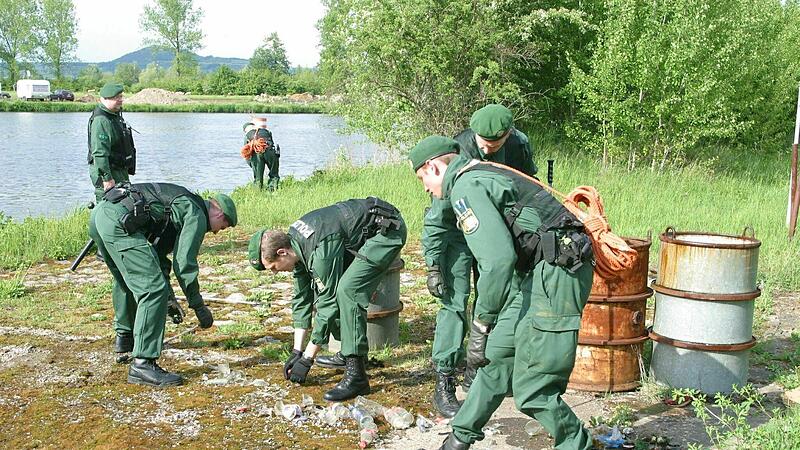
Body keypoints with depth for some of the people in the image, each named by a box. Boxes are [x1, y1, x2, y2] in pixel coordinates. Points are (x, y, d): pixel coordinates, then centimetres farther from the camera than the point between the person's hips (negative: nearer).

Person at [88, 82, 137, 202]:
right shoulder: (101, 120, -19)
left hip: (120, 171, 10)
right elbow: (99, 153, -25)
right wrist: (107, 178, -27)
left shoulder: (116, 115, 16)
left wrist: (128, 170, 27)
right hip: (107, 172, -10)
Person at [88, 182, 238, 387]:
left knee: (126, 279, 32)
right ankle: (143, 364, -13)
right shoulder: (197, 216, 3)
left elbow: (159, 254, 36)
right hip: (118, 221, -11)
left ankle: (124, 336, 49)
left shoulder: (181, 206, 30)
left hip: (99, 213, 11)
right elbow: (184, 264, -5)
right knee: (154, 289, -11)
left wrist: (170, 299, 38)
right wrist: (199, 306, 6)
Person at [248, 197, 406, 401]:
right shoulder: (295, 241, -1)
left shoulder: (321, 249, -29)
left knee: (347, 290, -23)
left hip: (387, 230, -10)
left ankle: (356, 375, -21)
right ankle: (351, 352, 23)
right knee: (330, 288, 7)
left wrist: (306, 359, -16)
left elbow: (328, 304, -24)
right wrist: (296, 351, 7)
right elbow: (302, 297, 7)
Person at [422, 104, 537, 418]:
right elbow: (437, 218, -24)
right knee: (455, 302, -14)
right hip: (458, 231, -5)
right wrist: (433, 266, -24)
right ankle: (444, 383, -8)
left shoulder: (519, 145, -13)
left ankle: (476, 373, 23)